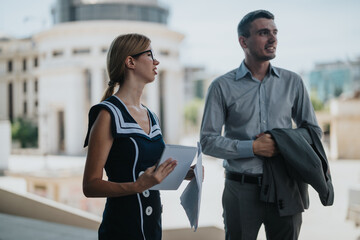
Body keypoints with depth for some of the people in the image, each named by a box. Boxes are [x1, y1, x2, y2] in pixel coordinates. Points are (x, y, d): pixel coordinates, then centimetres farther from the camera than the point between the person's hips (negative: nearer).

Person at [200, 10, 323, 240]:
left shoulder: (293, 82, 6)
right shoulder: (222, 87, -3)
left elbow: (313, 130, 11)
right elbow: (208, 141, -5)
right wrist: (252, 147, -15)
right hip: (242, 189, -2)